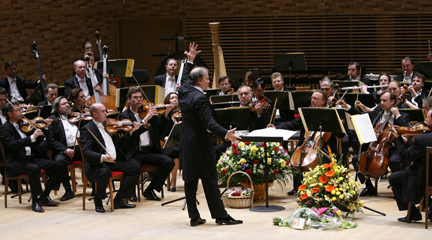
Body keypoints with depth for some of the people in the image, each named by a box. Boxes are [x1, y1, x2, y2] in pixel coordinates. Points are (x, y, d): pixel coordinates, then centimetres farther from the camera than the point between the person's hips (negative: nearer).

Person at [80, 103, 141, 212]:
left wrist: (131, 132, 15)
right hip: (98, 164, -8)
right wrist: (102, 157, -36)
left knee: (136, 168, -8)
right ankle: (98, 201, -12)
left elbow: (119, 143, 27)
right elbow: (86, 152, -19)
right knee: (105, 172, -39)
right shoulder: (87, 129, -6)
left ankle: (119, 200, -6)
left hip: (114, 162, 8)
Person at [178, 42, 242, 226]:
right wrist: (225, 133, -34)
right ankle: (220, 216, 8)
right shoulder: (200, 98, -21)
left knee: (190, 180, 8)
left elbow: (186, 79, 27)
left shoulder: (183, 92, 3)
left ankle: (194, 217, 11)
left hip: (186, 144, 8)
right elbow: (209, 123, -27)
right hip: (200, 144, -8)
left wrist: (190, 61, 34)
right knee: (210, 180, 0)